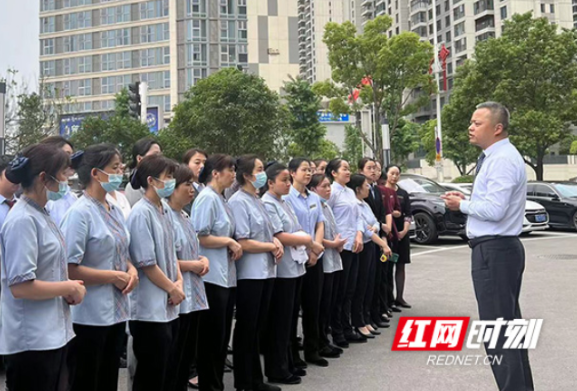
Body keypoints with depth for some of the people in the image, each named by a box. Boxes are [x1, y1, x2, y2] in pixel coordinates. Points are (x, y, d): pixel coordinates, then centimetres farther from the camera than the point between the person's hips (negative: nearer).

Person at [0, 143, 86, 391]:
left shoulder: (41, 215, 10)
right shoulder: (23, 220, -18)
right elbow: (20, 286, -24)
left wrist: (68, 287, 2)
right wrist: (70, 288, -13)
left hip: (52, 335, 9)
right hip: (31, 342, -9)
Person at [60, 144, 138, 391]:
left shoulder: (114, 211, 9)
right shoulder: (80, 212, -16)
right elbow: (68, 268, -23)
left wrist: (131, 270, -2)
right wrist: (113, 276, -18)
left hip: (116, 311, 8)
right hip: (88, 317, -8)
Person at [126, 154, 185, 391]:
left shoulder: (165, 210, 8)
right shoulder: (141, 213, -17)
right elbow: (147, 263, -18)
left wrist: (179, 282, 2)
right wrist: (172, 289, -8)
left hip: (169, 308, 8)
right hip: (150, 309, -8)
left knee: (168, 372, 17)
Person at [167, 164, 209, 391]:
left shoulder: (185, 217, 13)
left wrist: (202, 259, 3)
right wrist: (191, 265, -15)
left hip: (193, 295, 9)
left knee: (188, 355, 17)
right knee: (173, 358, 3)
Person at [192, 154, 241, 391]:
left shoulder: (222, 200, 14)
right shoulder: (207, 198, -13)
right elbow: (200, 238, -20)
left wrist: (233, 245, 5)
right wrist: (229, 242, -12)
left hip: (226, 276, 9)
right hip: (211, 277, -9)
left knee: (222, 335, 15)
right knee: (211, 336, 1)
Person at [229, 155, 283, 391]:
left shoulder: (257, 200, 12)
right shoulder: (239, 201, -13)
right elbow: (242, 242, -18)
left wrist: (276, 241, 0)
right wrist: (272, 246, -9)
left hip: (265, 271, 8)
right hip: (249, 273, -8)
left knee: (257, 327, 15)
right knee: (246, 329, 3)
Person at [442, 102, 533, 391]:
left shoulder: (503, 159, -17)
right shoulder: (497, 157, 16)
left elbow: (494, 210, -25)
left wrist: (462, 204, -10)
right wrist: (467, 201, 6)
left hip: (494, 251, -11)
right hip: (501, 248, 11)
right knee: (509, 323, 18)